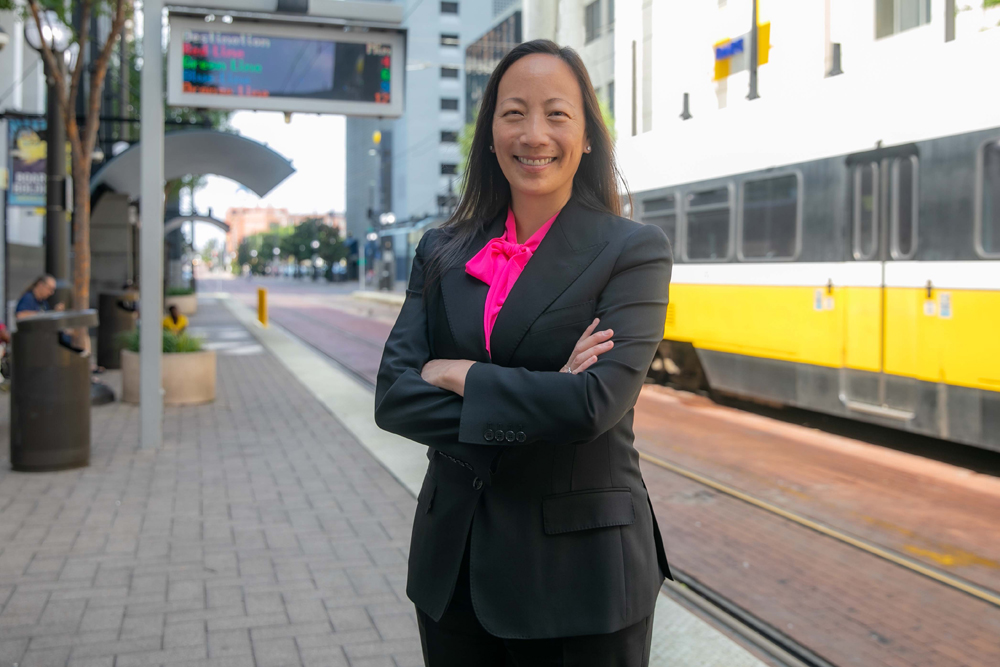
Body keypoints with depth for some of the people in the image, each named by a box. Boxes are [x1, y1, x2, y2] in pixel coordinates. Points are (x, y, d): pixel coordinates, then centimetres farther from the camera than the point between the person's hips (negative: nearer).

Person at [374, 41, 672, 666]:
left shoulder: (634, 249, -6)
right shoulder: (442, 252, 5)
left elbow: (597, 402, -20)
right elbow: (392, 396, -5)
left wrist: (458, 375, -10)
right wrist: (535, 404, -17)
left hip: (581, 569, -3)